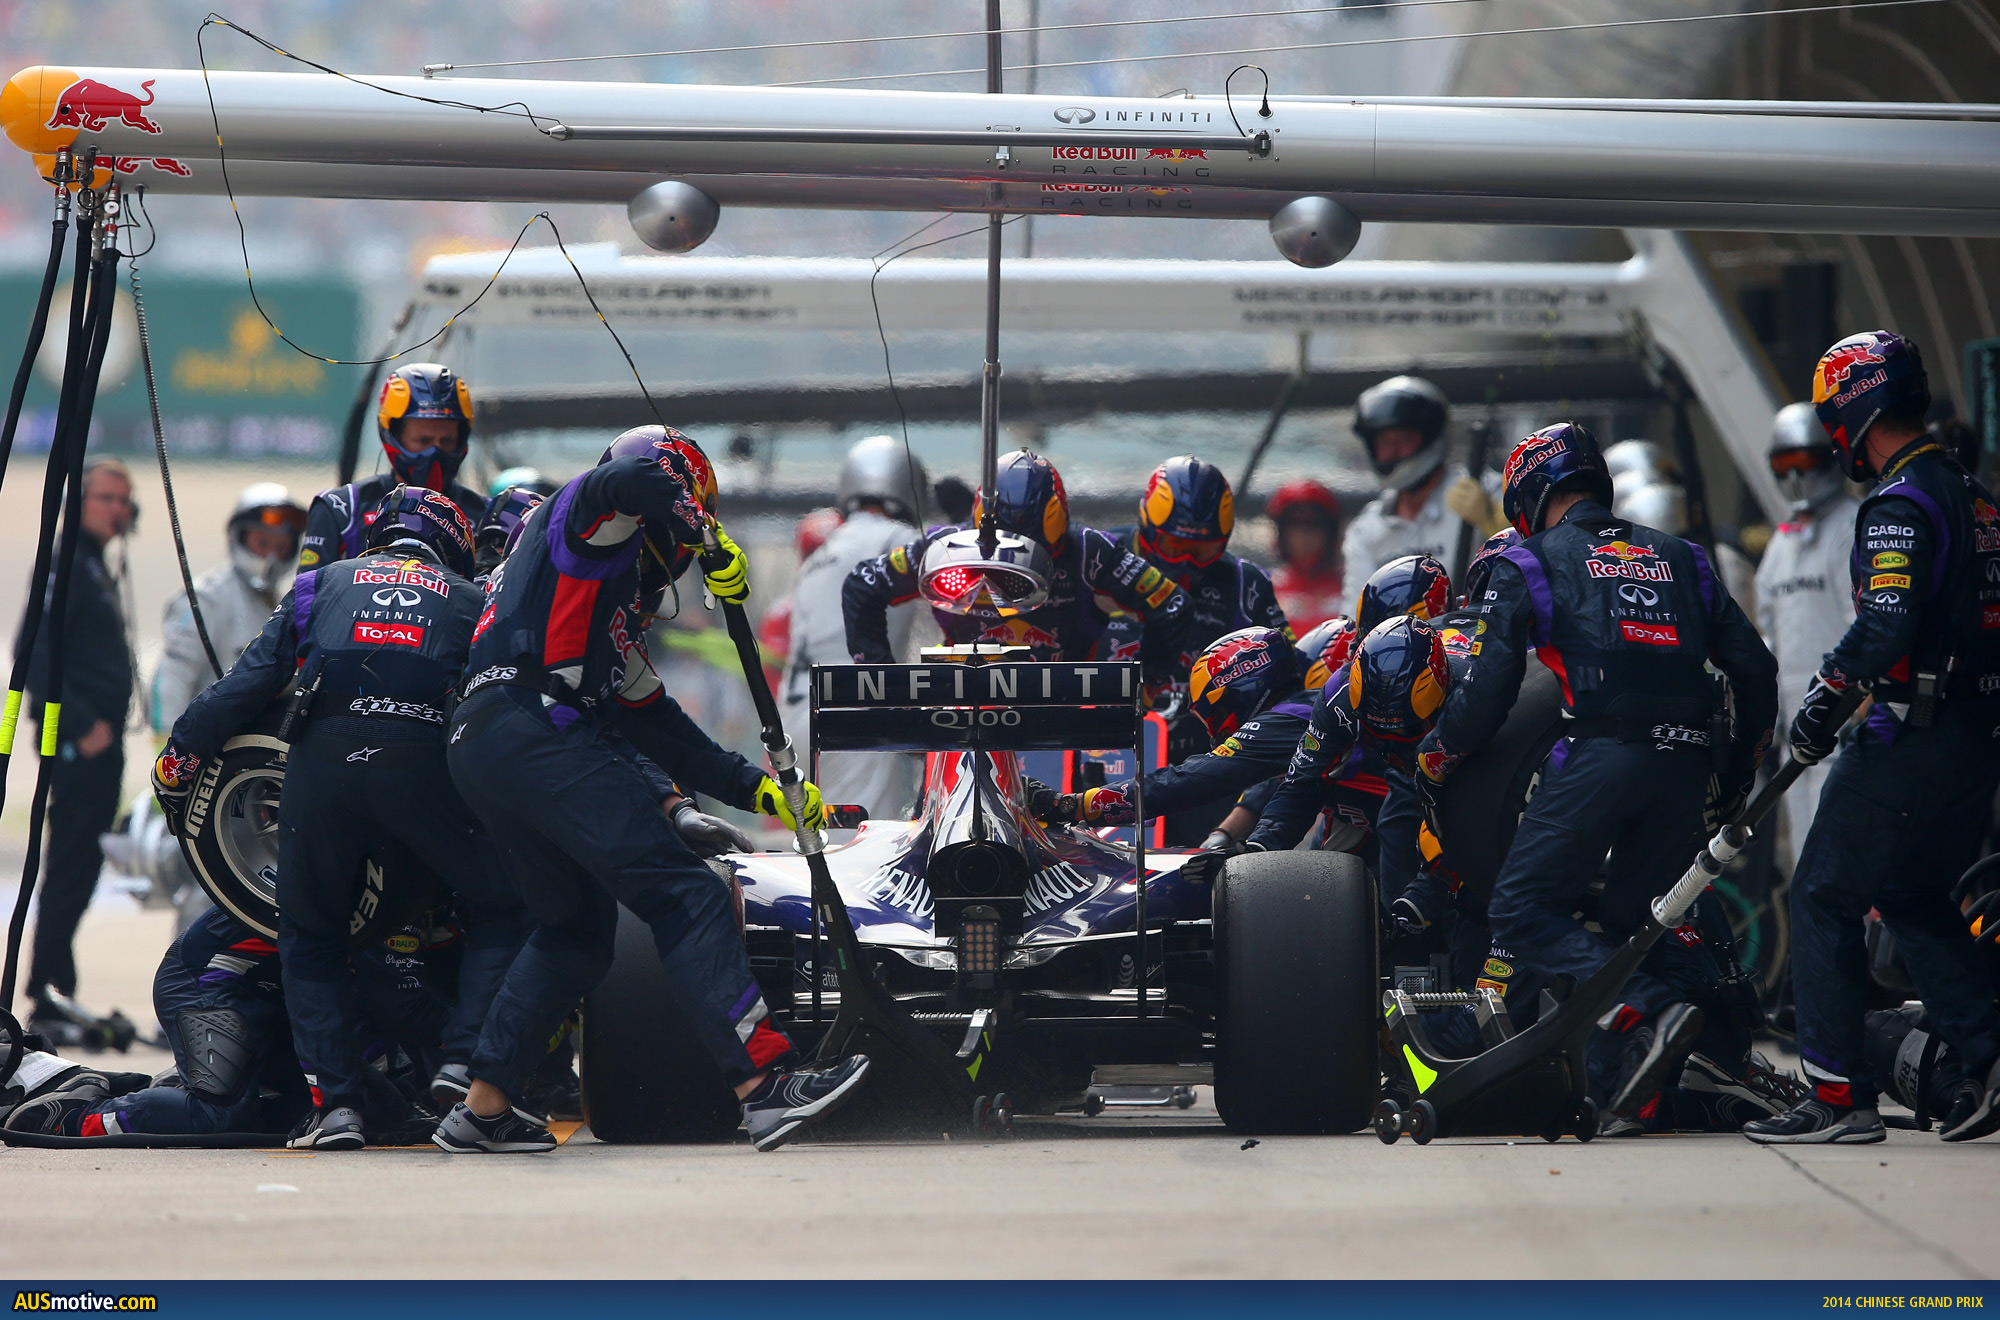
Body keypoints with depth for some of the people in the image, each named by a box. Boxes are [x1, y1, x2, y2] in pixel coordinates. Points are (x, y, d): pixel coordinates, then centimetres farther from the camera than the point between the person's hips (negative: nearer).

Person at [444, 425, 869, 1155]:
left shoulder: (616, 616, 33)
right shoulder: (590, 516, 8)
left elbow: (655, 725, 30)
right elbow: (637, 478, -17)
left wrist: (757, 789, 25)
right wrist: (711, 539, -3)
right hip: (531, 730, -10)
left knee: (575, 931, 22)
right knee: (686, 896, -13)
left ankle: (482, 1108, 22)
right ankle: (764, 1082, -22)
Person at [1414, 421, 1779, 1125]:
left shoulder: (1527, 564, 11)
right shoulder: (1679, 558, 25)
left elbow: (1487, 686, 3)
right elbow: (1755, 668, 21)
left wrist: (1433, 758, 20)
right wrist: (1738, 771, 33)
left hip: (1599, 753, -5)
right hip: (1687, 765, 5)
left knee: (1521, 911, -1)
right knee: (1634, 916, 14)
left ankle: (1641, 1012, -23)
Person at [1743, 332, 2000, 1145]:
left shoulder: (1900, 506, -15)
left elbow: (1885, 628, -25)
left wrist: (1826, 692, -12)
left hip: (1912, 742, -9)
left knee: (1824, 900, -2)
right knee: (1913, 899, 21)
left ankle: (1840, 1097, -5)